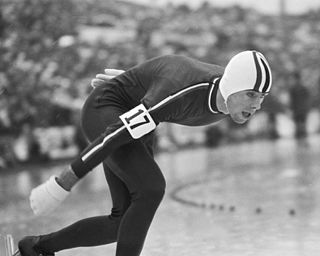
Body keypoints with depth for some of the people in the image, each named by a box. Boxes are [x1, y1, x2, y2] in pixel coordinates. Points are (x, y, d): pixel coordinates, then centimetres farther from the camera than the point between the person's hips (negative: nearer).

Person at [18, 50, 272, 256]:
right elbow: (118, 132, -36)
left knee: (125, 223, 4)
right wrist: (64, 183, -30)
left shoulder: (238, 96, -12)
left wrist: (130, 82, 24)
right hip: (105, 110, -8)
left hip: (135, 113, 8)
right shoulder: (180, 93, -39)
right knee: (152, 189, -29)